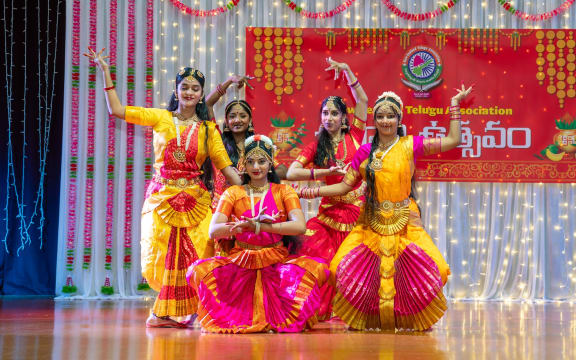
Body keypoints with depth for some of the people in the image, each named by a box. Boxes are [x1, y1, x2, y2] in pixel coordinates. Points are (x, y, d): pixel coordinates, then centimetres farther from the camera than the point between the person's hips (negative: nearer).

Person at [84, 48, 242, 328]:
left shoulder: (208, 128, 8)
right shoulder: (161, 118, 7)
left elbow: (225, 166, 5)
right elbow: (117, 110, 1)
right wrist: (105, 71, 0)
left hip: (195, 200, 1)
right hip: (162, 197, 0)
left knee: (192, 257, -5)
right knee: (164, 258, -1)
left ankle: (165, 314, 10)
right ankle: (164, 314, 14)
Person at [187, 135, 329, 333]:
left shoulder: (283, 191, 9)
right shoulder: (233, 193, 11)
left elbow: (300, 226, -9)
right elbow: (213, 231, -4)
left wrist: (258, 226, -19)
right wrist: (247, 224, -20)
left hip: (277, 262, 0)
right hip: (241, 262, 0)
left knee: (316, 267, -30)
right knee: (200, 270, -28)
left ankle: (281, 318, -13)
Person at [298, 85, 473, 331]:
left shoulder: (410, 145, 4)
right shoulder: (365, 151, 9)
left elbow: (452, 140, 5)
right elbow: (346, 185, 9)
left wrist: (455, 105, 4)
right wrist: (310, 192, 3)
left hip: (404, 222, -1)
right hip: (372, 222, 2)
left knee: (423, 270, -16)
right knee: (353, 271, -13)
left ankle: (414, 321, 9)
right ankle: (367, 320, 9)